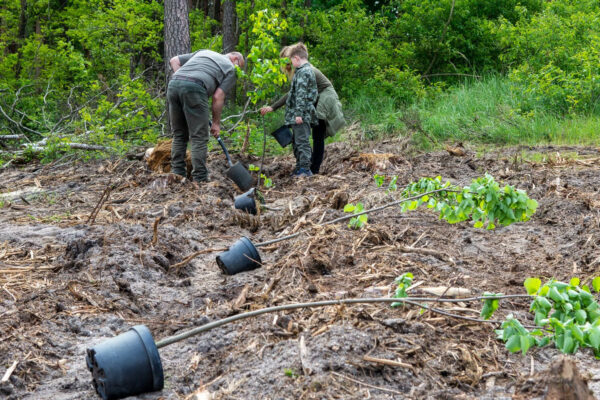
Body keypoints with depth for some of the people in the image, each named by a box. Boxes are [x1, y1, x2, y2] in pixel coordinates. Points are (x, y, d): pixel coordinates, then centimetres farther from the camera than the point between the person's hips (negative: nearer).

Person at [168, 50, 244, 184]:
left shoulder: (203, 52, 34)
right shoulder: (230, 69, 16)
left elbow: (174, 61, 27)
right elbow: (218, 97, 6)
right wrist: (216, 123, 13)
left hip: (173, 83, 6)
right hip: (194, 88, -6)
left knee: (179, 135, 16)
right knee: (199, 138, 1)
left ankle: (177, 175, 16)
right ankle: (200, 180, 1)